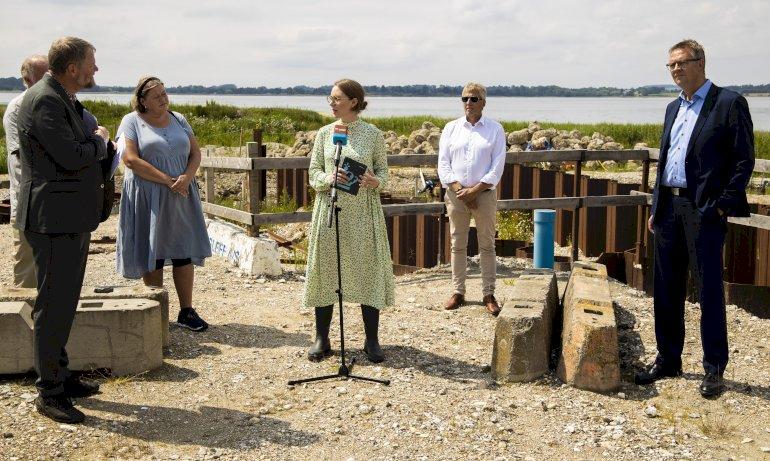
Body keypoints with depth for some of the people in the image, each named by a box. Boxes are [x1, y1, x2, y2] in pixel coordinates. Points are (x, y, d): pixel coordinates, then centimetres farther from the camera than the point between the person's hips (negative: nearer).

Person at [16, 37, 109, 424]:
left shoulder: (61, 98, 15)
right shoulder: (45, 100, -17)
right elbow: (71, 156, -24)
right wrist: (99, 141, -6)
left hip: (72, 218, 11)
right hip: (54, 220, -11)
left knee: (64, 302, 18)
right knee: (53, 305, -4)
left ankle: (59, 375, 30)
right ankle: (49, 393, 6)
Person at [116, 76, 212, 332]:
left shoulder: (178, 120, 12)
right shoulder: (132, 121, -2)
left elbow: (195, 153, 10)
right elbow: (131, 159, -13)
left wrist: (186, 177, -11)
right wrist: (168, 181, -16)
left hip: (181, 197, 4)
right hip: (147, 199, -4)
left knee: (184, 253, 3)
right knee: (152, 256, 2)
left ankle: (186, 311, 10)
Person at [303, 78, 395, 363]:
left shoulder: (373, 134, 2)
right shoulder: (324, 133, 6)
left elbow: (383, 170, 6)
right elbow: (313, 172, 6)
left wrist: (375, 181, -16)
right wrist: (329, 178, -15)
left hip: (363, 211, -1)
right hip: (329, 209, 2)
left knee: (368, 270, 0)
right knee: (325, 270, 3)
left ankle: (372, 340, 12)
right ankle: (321, 339, 14)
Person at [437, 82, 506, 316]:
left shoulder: (495, 129, 1)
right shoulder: (451, 128, 6)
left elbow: (497, 166, -4)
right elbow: (443, 163, 2)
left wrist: (474, 190, -12)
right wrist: (459, 189, -10)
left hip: (484, 193, -2)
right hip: (456, 194, 2)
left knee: (487, 245, 3)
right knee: (458, 245, 7)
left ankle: (489, 294, 11)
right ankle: (458, 292, 16)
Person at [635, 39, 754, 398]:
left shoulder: (729, 103, -5)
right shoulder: (673, 108, 17)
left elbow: (744, 160, -8)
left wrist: (723, 205, -14)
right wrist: (656, 208, 15)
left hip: (703, 210, -7)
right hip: (668, 207, 7)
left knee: (709, 290, 0)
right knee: (667, 289, 11)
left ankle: (714, 369, 11)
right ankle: (668, 360, 22)